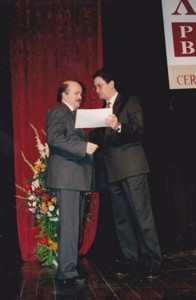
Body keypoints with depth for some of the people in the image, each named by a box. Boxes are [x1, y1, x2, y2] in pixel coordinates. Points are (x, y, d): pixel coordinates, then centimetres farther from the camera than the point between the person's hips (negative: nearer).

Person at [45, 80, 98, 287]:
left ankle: (67, 267, 20)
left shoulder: (76, 114, 25)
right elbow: (54, 138, -20)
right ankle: (67, 272, -1)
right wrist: (83, 147, -23)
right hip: (66, 176, -10)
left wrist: (88, 148, 11)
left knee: (75, 224, 11)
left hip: (77, 176, 10)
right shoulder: (58, 112, -5)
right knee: (69, 224, -8)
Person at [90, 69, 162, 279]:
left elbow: (139, 129, -10)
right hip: (112, 170, 7)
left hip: (131, 166, -6)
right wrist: (91, 137, 0)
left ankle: (152, 260, 2)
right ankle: (130, 259, 13)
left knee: (142, 214, -5)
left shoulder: (130, 101, 5)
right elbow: (101, 139, 19)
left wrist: (119, 126, -28)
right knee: (121, 217, 6)